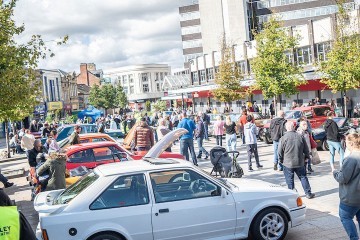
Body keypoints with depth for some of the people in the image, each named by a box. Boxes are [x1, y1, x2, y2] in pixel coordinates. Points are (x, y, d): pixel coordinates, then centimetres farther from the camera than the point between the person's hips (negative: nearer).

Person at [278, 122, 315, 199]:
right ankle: (308, 193, 19)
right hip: (300, 163, 3)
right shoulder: (300, 137, -3)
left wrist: (281, 160, 9)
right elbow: (306, 149, 6)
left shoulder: (283, 138, -12)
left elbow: (280, 152, -7)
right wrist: (307, 157, 22)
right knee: (303, 177, 15)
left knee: (290, 180, 8)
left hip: (288, 163, -3)